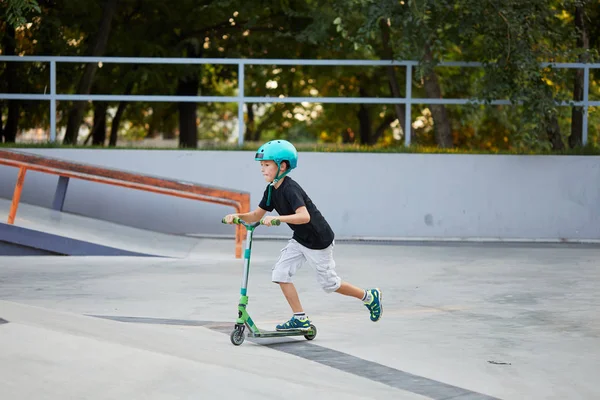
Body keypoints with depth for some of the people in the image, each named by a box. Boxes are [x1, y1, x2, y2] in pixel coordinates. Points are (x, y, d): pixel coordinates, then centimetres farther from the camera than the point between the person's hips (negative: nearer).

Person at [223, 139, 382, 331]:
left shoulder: (290, 189, -28)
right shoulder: (271, 190, -1)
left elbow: (304, 216, -40)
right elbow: (257, 215, 4)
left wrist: (277, 219, -49)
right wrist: (238, 216, -14)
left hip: (319, 241, -8)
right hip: (300, 239, 8)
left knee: (329, 283, 5)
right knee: (280, 273, -3)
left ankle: (369, 297, 26)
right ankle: (300, 319, 3)